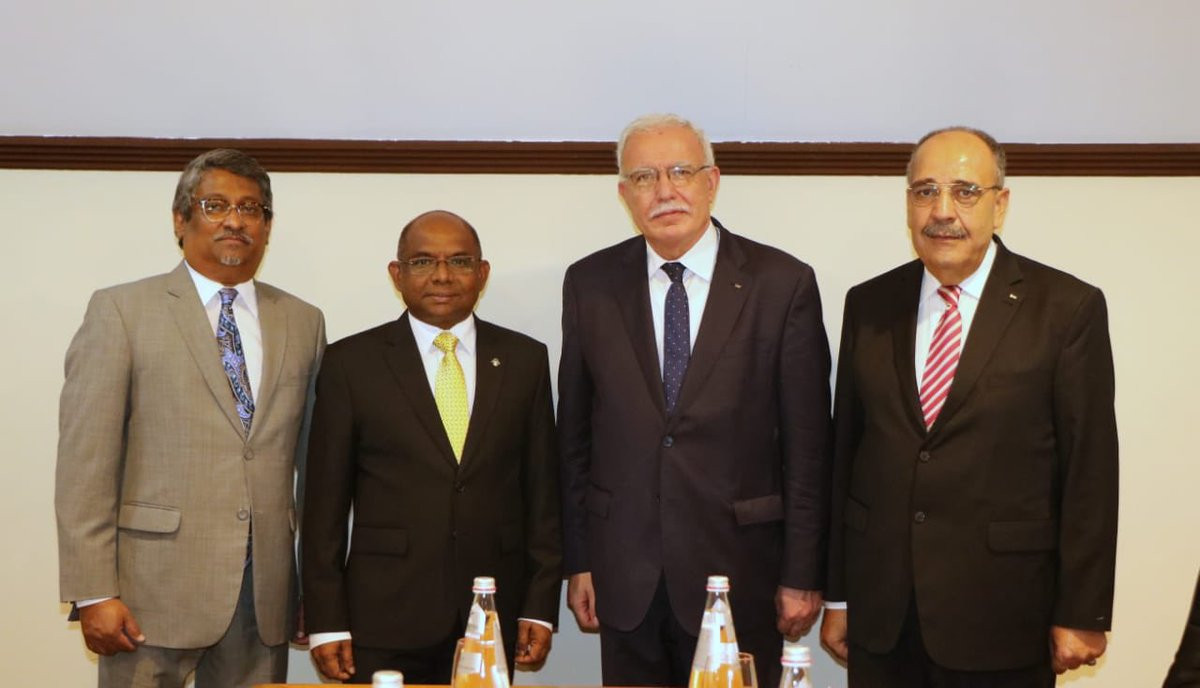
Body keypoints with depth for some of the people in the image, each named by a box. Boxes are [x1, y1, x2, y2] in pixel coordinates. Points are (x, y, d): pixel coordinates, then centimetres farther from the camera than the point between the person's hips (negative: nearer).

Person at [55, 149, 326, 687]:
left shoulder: (303, 323, 12)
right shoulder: (121, 311, 0)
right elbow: (85, 462, -5)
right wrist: (93, 595, -11)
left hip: (265, 598, 3)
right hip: (155, 592, -3)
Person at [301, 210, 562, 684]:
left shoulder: (525, 360, 6)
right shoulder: (350, 363, 1)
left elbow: (542, 490, 7)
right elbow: (325, 501, 1)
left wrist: (540, 606, 4)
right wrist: (326, 623, -3)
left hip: (493, 622, 2)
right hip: (383, 625, -1)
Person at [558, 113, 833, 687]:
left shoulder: (782, 284, -5)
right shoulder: (589, 284, 3)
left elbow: (807, 444, -4)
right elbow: (574, 435, 6)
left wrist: (803, 575, -4)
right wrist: (577, 563, 6)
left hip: (739, 569, -2)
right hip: (624, 573, 2)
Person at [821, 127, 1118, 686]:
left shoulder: (1068, 308, -5)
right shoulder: (868, 305, 5)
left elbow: (1090, 471, -5)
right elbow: (843, 452, 7)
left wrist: (1082, 615, -6)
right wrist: (837, 596, 8)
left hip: (1001, 617, -3)